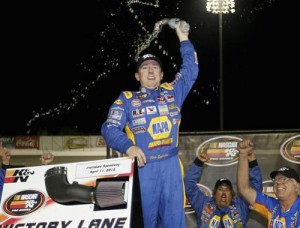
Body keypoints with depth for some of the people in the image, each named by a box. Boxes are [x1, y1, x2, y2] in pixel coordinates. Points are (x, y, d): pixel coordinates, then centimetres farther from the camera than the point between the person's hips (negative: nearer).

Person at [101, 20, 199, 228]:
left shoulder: (173, 92, 17)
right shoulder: (127, 99, 9)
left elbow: (191, 71, 15)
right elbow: (110, 128, -1)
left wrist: (184, 40, 10)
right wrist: (128, 146, -19)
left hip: (171, 165, 2)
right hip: (142, 167, -2)